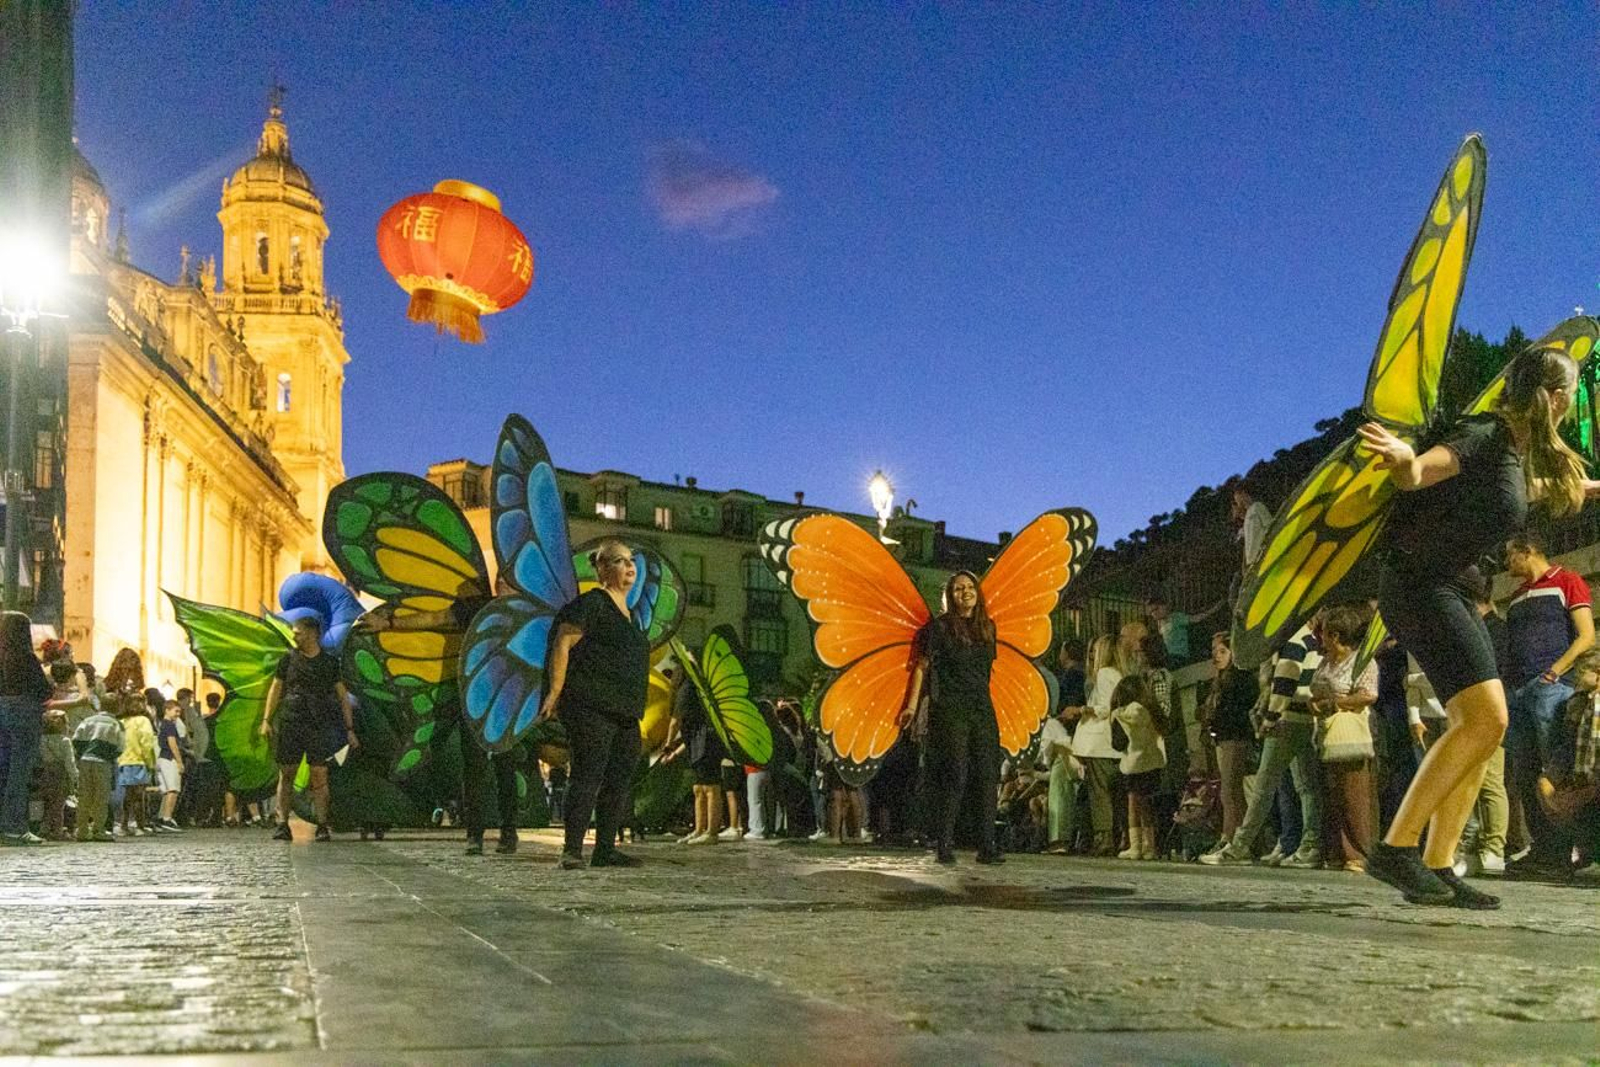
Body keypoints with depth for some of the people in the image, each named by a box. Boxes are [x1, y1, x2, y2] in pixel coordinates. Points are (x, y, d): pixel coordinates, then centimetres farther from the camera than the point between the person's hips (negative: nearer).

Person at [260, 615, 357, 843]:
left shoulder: (330, 662, 6)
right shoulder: (289, 658, 9)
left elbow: (343, 697, 8)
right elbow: (276, 689, 12)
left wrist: (350, 729, 4)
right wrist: (266, 720, 2)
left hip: (319, 726, -1)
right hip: (290, 724, 1)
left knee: (319, 776, -6)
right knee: (286, 775, 0)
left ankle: (322, 826, -4)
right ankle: (282, 825, 3)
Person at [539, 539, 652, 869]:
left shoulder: (627, 612, 21)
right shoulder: (591, 603, -6)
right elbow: (562, 645, -12)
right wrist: (555, 693, -18)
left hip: (625, 712, 9)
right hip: (592, 709, -9)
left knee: (619, 782, 9)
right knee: (587, 777, -11)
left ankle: (605, 850, 15)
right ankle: (572, 851, -8)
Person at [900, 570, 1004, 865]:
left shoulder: (987, 627, 13)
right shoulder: (940, 627, -2)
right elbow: (921, 666, -1)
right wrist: (912, 705, -6)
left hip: (983, 710, 5)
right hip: (949, 711, -5)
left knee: (989, 776, -1)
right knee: (956, 775, -9)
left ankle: (987, 846, 4)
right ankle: (945, 846, 0)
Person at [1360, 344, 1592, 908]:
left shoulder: (1520, 452, 14)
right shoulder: (1483, 435, -14)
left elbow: (1534, 488, 39)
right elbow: (1416, 473, -32)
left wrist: (1584, 486, 56)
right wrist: (1403, 460, -56)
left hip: (1450, 591, 10)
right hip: (1417, 583, -10)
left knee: (1480, 728, 4)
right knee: (1485, 717, -19)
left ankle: (1437, 868, 4)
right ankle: (1394, 849, -17)